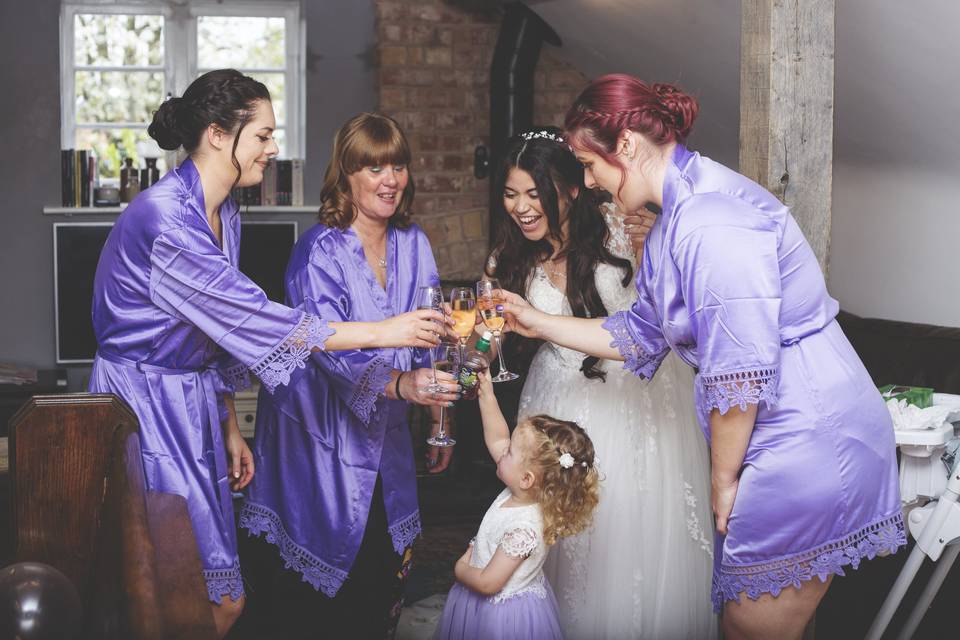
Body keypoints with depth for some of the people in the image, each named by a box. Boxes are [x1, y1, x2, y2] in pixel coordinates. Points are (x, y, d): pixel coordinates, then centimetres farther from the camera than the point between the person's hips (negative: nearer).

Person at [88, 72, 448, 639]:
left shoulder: (223, 213, 9)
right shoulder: (163, 218, -21)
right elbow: (253, 319, -23)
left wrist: (230, 428, 18)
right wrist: (381, 333, -20)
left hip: (196, 407, 9)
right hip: (145, 407, -9)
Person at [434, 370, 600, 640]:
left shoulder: (524, 528, -36)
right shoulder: (529, 491, -12)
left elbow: (488, 583, -29)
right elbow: (497, 439, 1)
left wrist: (460, 570, -10)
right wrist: (486, 394, -3)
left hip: (502, 611, -8)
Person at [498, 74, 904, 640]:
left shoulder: (711, 218, -21)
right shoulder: (678, 216, 13)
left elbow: (742, 369, -23)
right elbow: (642, 334, 22)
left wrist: (724, 476, -10)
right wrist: (538, 323, 23)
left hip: (806, 440, -10)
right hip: (792, 438, 10)